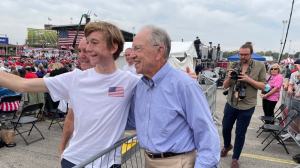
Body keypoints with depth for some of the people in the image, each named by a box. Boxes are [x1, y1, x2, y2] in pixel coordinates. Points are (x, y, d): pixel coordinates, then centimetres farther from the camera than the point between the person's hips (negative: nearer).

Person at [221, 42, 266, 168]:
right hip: (230, 104, 3)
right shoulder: (233, 66, 0)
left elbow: (262, 86, -5)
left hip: (247, 107, -2)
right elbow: (225, 86, 4)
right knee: (225, 128, 16)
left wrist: (248, 79, -20)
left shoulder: (260, 66, -5)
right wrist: (229, 78, -17)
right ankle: (227, 146, 46)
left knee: (240, 134, 9)